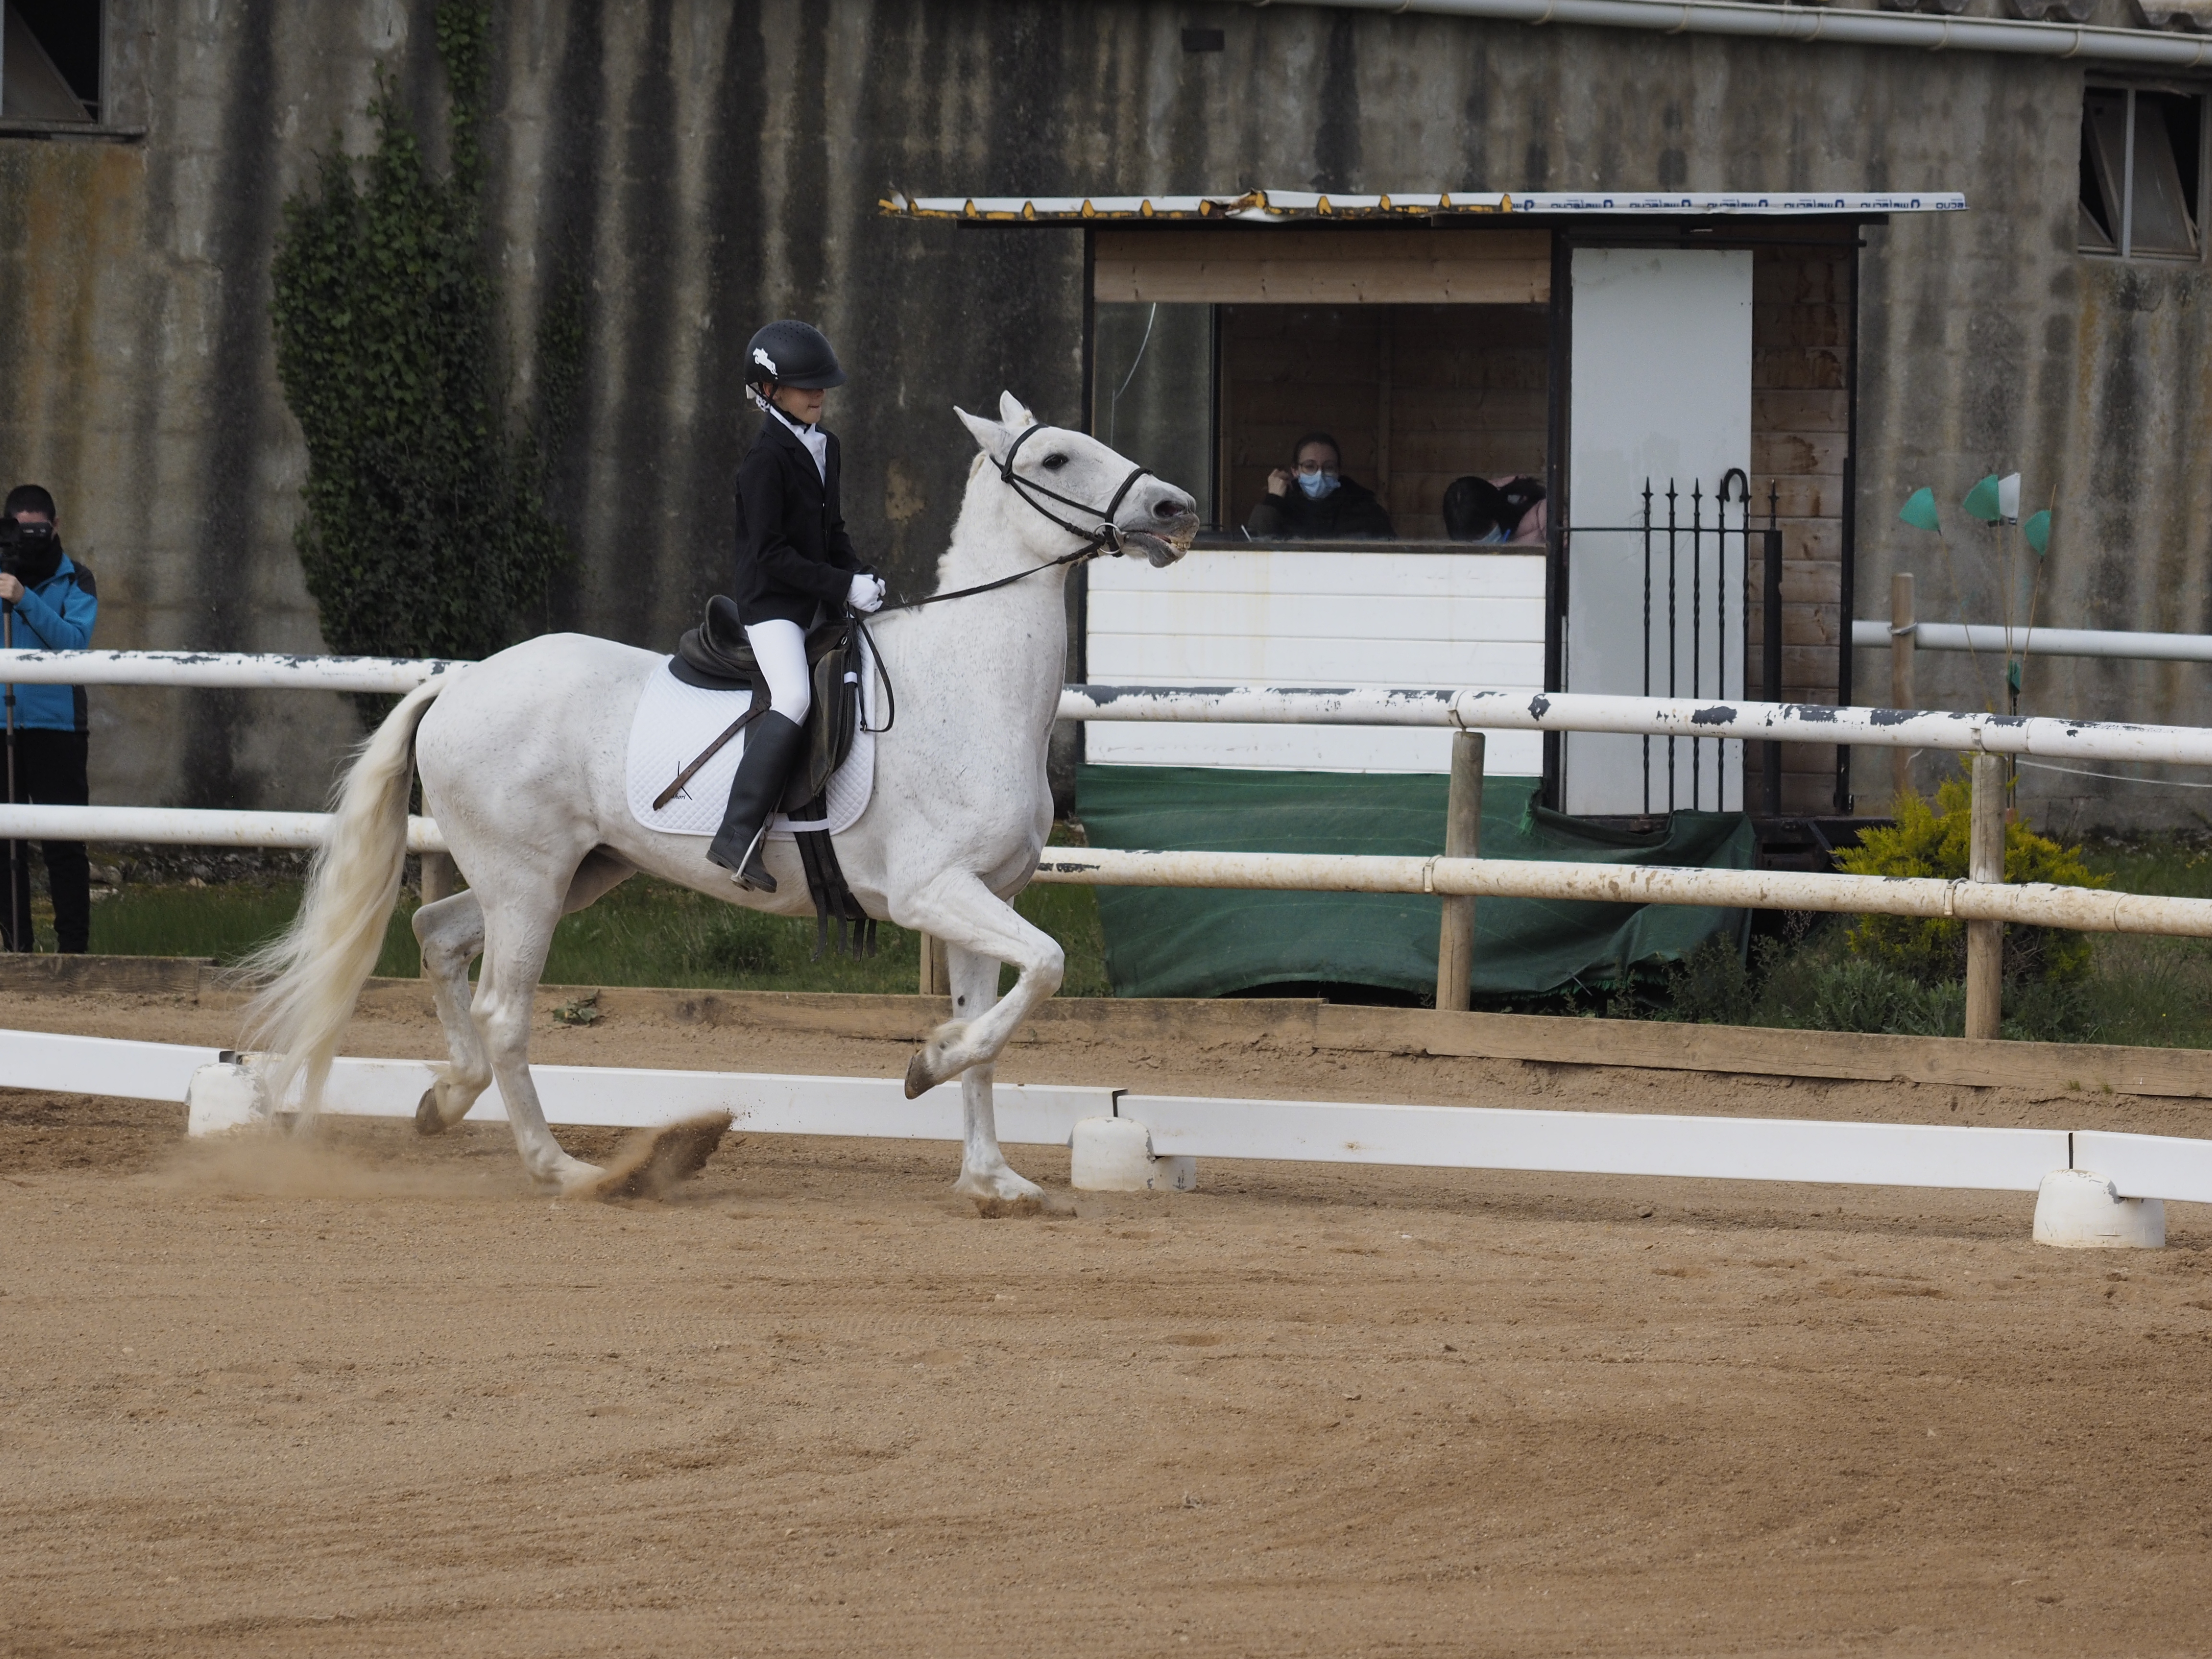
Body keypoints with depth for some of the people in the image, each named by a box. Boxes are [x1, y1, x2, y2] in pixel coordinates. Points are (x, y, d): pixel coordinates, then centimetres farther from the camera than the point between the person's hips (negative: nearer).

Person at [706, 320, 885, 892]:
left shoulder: (823, 447, 14)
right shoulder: (767, 459, -14)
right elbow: (771, 554, -17)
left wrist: (862, 579, 4)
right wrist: (844, 587, -18)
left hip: (817, 604, 10)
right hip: (771, 603, -10)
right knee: (794, 699, -27)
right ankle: (739, 835, -32)